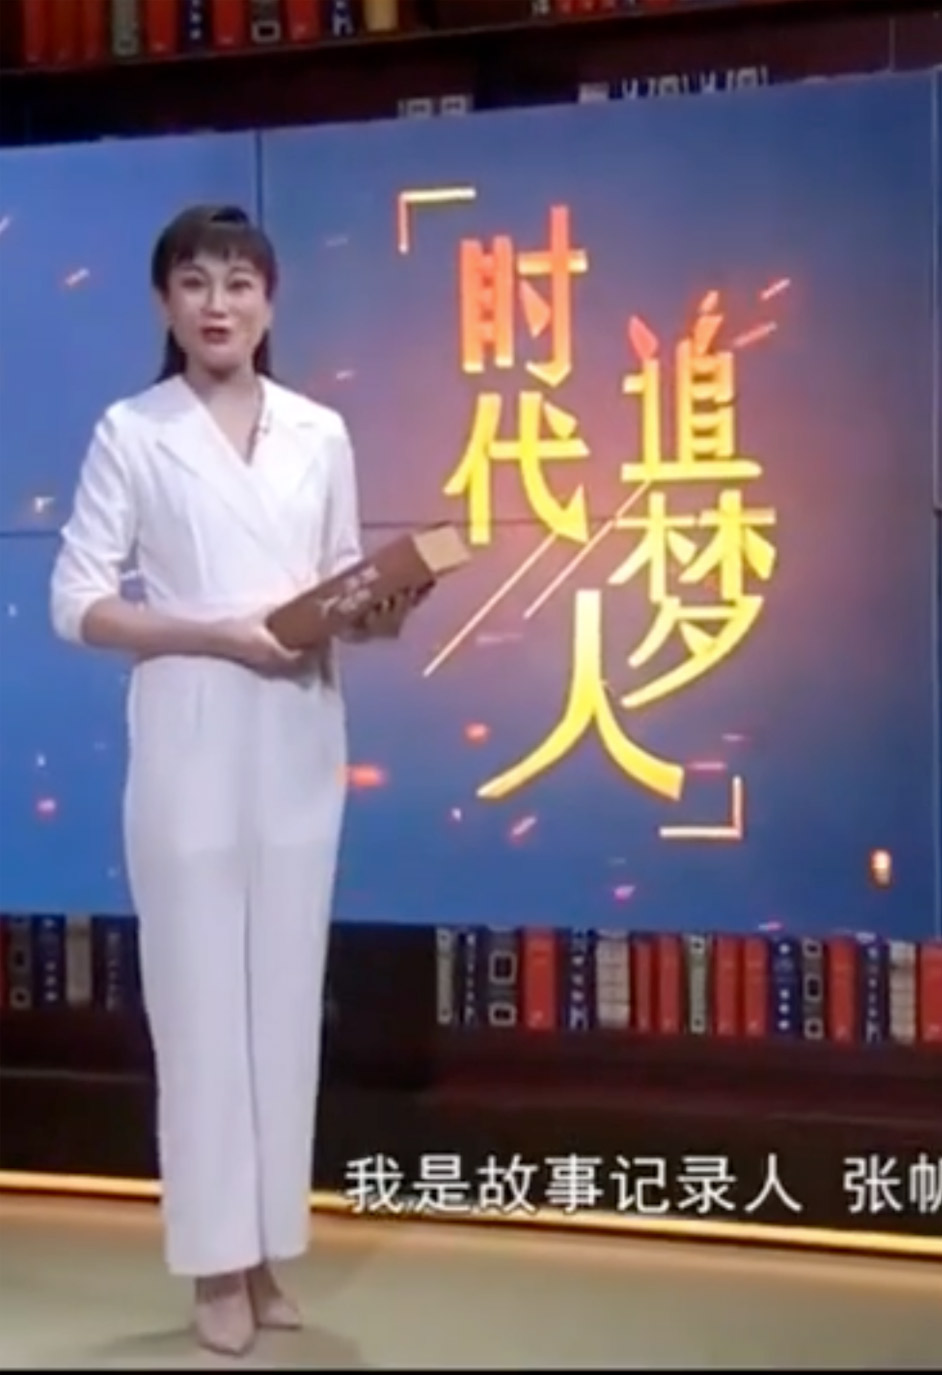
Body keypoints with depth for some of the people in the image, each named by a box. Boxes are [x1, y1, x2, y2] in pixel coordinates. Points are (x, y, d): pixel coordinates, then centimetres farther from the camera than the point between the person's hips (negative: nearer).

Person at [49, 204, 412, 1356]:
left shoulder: (321, 435, 10)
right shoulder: (131, 434, -1)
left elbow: (345, 579, 13)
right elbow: (77, 603, -6)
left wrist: (376, 614, -10)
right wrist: (217, 634, -17)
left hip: (301, 742, 4)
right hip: (189, 743, -3)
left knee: (286, 994, 8)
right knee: (200, 997, 1)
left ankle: (268, 1249, 21)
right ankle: (218, 1262, 13)